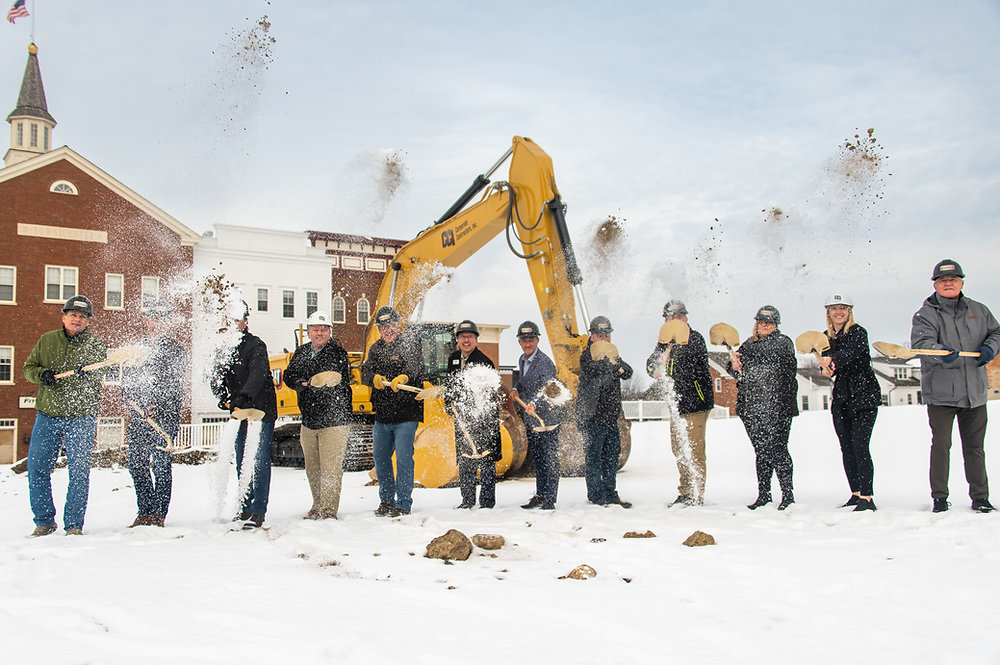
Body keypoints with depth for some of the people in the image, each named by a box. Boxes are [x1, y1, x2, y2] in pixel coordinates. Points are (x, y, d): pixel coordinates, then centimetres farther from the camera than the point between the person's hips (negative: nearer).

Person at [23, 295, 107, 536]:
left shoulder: (95, 345, 3)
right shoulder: (47, 340, 11)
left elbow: (98, 379, -9)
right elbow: (28, 367, 15)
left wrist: (87, 374, -32)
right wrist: (41, 374, -7)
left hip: (80, 417, -3)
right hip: (47, 414, 3)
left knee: (79, 471, -3)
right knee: (37, 467, 4)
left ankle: (74, 524, 7)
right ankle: (44, 520, 19)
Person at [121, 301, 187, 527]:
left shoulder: (176, 351, 1)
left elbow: (173, 384, -9)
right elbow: (126, 379, 22)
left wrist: (156, 405, -21)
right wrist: (130, 395, 1)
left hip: (166, 415, -5)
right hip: (140, 415, 5)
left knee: (161, 465, -8)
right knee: (136, 464, 5)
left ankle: (159, 514, -2)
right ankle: (145, 512, 15)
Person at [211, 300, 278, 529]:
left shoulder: (256, 345, -9)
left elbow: (258, 373, -24)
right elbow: (217, 377, 9)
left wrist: (244, 395, -39)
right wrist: (222, 397, -12)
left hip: (261, 410, -7)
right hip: (239, 414, 7)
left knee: (259, 462, -8)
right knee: (241, 463, 12)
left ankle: (258, 512, -7)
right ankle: (245, 508, 23)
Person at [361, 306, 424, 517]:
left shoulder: (409, 344, -3)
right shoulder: (376, 349, 14)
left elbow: (415, 366, -21)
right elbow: (365, 372, 2)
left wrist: (403, 377, -42)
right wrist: (375, 378, -22)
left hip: (406, 414, -6)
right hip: (381, 415, 6)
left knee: (403, 458, -7)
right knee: (380, 457, 13)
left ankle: (403, 504, 1)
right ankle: (386, 501, 27)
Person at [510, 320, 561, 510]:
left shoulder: (545, 362, -19)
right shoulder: (522, 360, 8)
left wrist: (535, 404, -46)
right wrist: (516, 389, 5)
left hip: (547, 417, -8)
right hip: (530, 418, 8)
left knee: (550, 458, -5)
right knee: (537, 459, 16)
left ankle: (550, 499, 0)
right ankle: (540, 495, 26)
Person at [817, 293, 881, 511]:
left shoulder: (858, 333, -7)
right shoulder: (826, 337, 11)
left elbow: (851, 352, -28)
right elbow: (825, 363, 6)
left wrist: (833, 361, -47)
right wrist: (826, 369, -18)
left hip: (864, 396, -6)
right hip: (841, 399, 6)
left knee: (860, 445, -14)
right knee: (846, 448, 7)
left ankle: (867, 497, -12)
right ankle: (856, 494, 16)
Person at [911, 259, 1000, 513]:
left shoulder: (978, 310, 11)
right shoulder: (926, 314, -2)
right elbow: (921, 343, -18)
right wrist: (942, 353, -38)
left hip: (975, 392, 4)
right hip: (940, 393, -3)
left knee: (975, 446, 10)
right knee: (941, 445, -1)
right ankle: (939, 497, 9)